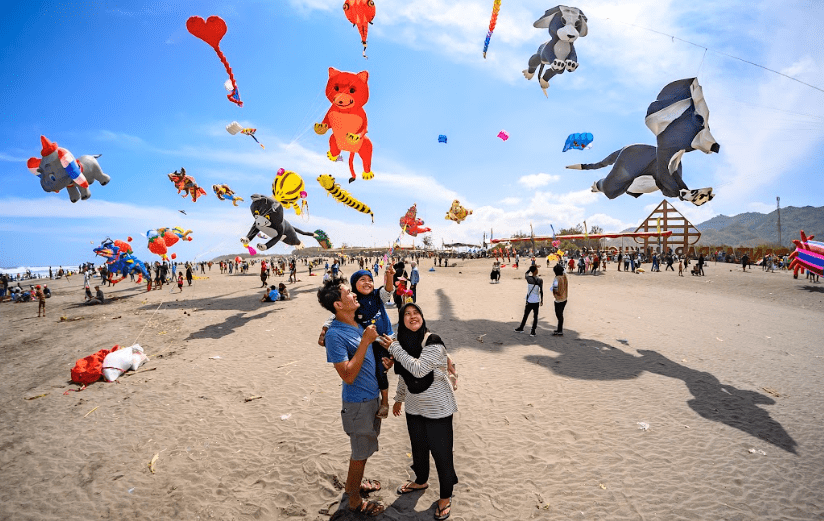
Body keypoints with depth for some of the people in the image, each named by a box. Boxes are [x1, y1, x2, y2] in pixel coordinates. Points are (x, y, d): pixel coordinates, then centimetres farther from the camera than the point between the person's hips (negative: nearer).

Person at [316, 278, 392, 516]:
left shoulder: (359, 322, -1)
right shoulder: (335, 334, -26)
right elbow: (348, 376, -27)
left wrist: (381, 343, -2)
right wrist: (365, 341, -30)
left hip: (373, 396, 8)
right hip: (358, 402, -8)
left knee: (364, 447, 26)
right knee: (361, 452, 11)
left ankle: (353, 482, 50)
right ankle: (355, 501, 34)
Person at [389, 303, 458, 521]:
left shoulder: (433, 342, -23)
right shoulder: (404, 342, -2)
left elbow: (419, 369, -33)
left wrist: (394, 348, -28)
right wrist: (399, 398, 20)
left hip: (437, 408, -6)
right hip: (414, 407, 6)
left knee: (441, 452, 8)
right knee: (418, 447, 23)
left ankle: (445, 496, 32)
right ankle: (421, 481, 51)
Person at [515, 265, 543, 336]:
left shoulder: (528, 278, -9)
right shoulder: (540, 280, -8)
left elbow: (526, 274, 16)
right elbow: (541, 291, -3)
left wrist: (530, 268, 21)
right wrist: (542, 300, 7)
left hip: (529, 301, 0)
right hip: (536, 301, 0)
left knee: (525, 315, 13)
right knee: (535, 316, 8)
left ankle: (521, 328, 28)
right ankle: (533, 331, 9)